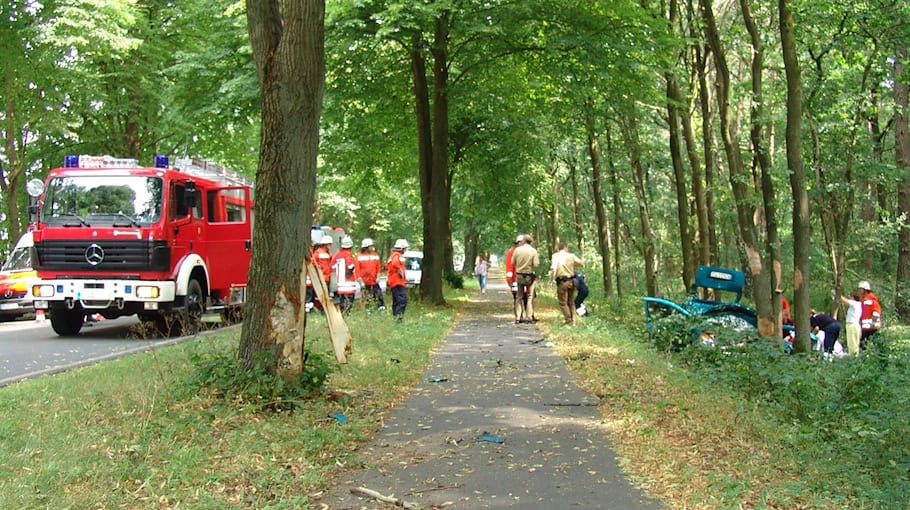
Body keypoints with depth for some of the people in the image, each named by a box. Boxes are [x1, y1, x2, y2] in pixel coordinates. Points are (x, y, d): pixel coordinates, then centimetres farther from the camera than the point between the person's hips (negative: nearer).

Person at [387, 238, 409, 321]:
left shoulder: (392, 255, 21)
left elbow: (387, 266, 32)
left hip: (393, 283, 11)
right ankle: (398, 316, -29)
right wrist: (400, 271, -21)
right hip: (398, 283, -11)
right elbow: (395, 264, -32)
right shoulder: (397, 255, -11)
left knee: (396, 302, 15)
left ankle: (395, 316, 19)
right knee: (402, 300, -18)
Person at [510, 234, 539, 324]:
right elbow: (536, 264, -14)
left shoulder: (517, 250, -5)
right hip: (530, 276, -2)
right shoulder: (533, 251, -9)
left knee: (519, 297, 11)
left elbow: (513, 262, 2)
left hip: (519, 275, 2)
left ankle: (518, 317, 10)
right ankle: (529, 317, 2)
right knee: (530, 297, 6)